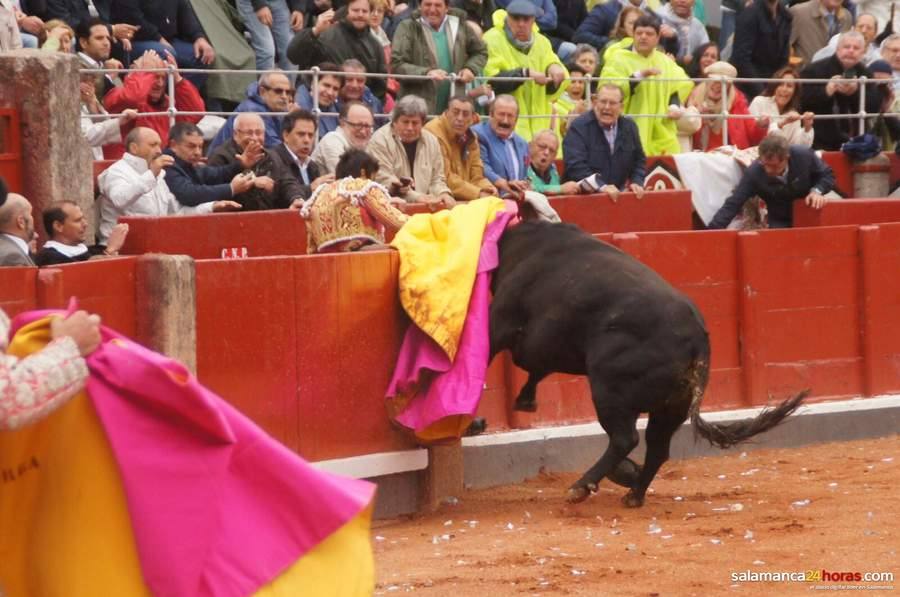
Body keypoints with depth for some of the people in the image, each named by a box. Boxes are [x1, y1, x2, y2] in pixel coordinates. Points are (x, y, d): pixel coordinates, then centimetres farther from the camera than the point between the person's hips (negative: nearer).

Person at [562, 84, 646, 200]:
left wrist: (637, 182, 3)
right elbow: (575, 165, -19)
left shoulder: (629, 127, 10)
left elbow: (639, 160, 22)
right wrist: (601, 186, -26)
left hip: (617, 195, 5)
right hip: (584, 195, -5)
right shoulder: (579, 127, -7)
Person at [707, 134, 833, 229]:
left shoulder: (805, 155, -24)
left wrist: (817, 191, -27)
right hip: (780, 223, -1)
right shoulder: (753, 173, -25)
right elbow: (733, 204, -25)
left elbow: (828, 176, -6)